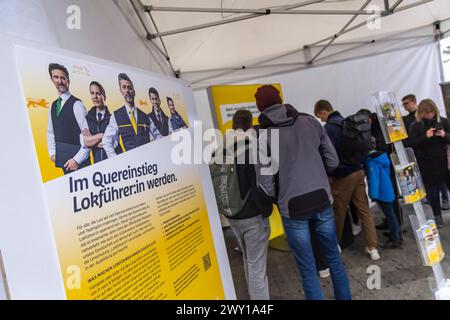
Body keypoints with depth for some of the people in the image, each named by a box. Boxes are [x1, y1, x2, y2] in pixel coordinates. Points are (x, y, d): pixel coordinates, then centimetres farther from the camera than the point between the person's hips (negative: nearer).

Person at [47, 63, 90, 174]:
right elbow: (50, 132, 19)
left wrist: (77, 159, -16)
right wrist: (52, 153, 8)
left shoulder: (76, 104, -10)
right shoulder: (54, 105, 12)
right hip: (62, 161, 6)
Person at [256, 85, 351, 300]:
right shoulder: (310, 122, 2)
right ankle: (344, 297, 37)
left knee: (308, 270, 10)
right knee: (333, 258, 22)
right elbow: (333, 162, 5)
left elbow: (266, 184, -12)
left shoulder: (262, 137, -9)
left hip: (293, 208, -3)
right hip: (322, 200, 4)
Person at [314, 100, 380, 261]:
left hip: (342, 175, -7)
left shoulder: (329, 128, -16)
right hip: (358, 171, 7)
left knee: (338, 213, 9)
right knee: (364, 210, 10)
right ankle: (372, 247, 12)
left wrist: (328, 175, -12)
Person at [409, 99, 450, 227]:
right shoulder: (415, 126, -1)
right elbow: (413, 144, -8)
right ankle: (437, 218, 19)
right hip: (427, 166, -1)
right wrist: (426, 136, -24)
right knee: (433, 193, 6)